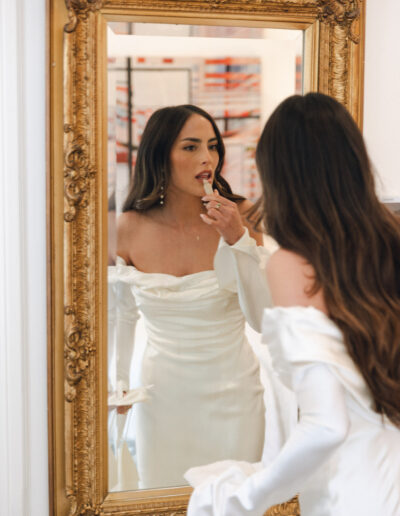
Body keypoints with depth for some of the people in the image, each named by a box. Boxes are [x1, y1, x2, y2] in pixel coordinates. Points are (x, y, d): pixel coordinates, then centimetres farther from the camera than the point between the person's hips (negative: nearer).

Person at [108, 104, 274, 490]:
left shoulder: (241, 217, -13)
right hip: (162, 397, 1)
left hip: (233, 393, -1)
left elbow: (263, 320, -17)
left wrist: (238, 240, -26)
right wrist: (117, 379, 3)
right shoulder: (130, 229, -9)